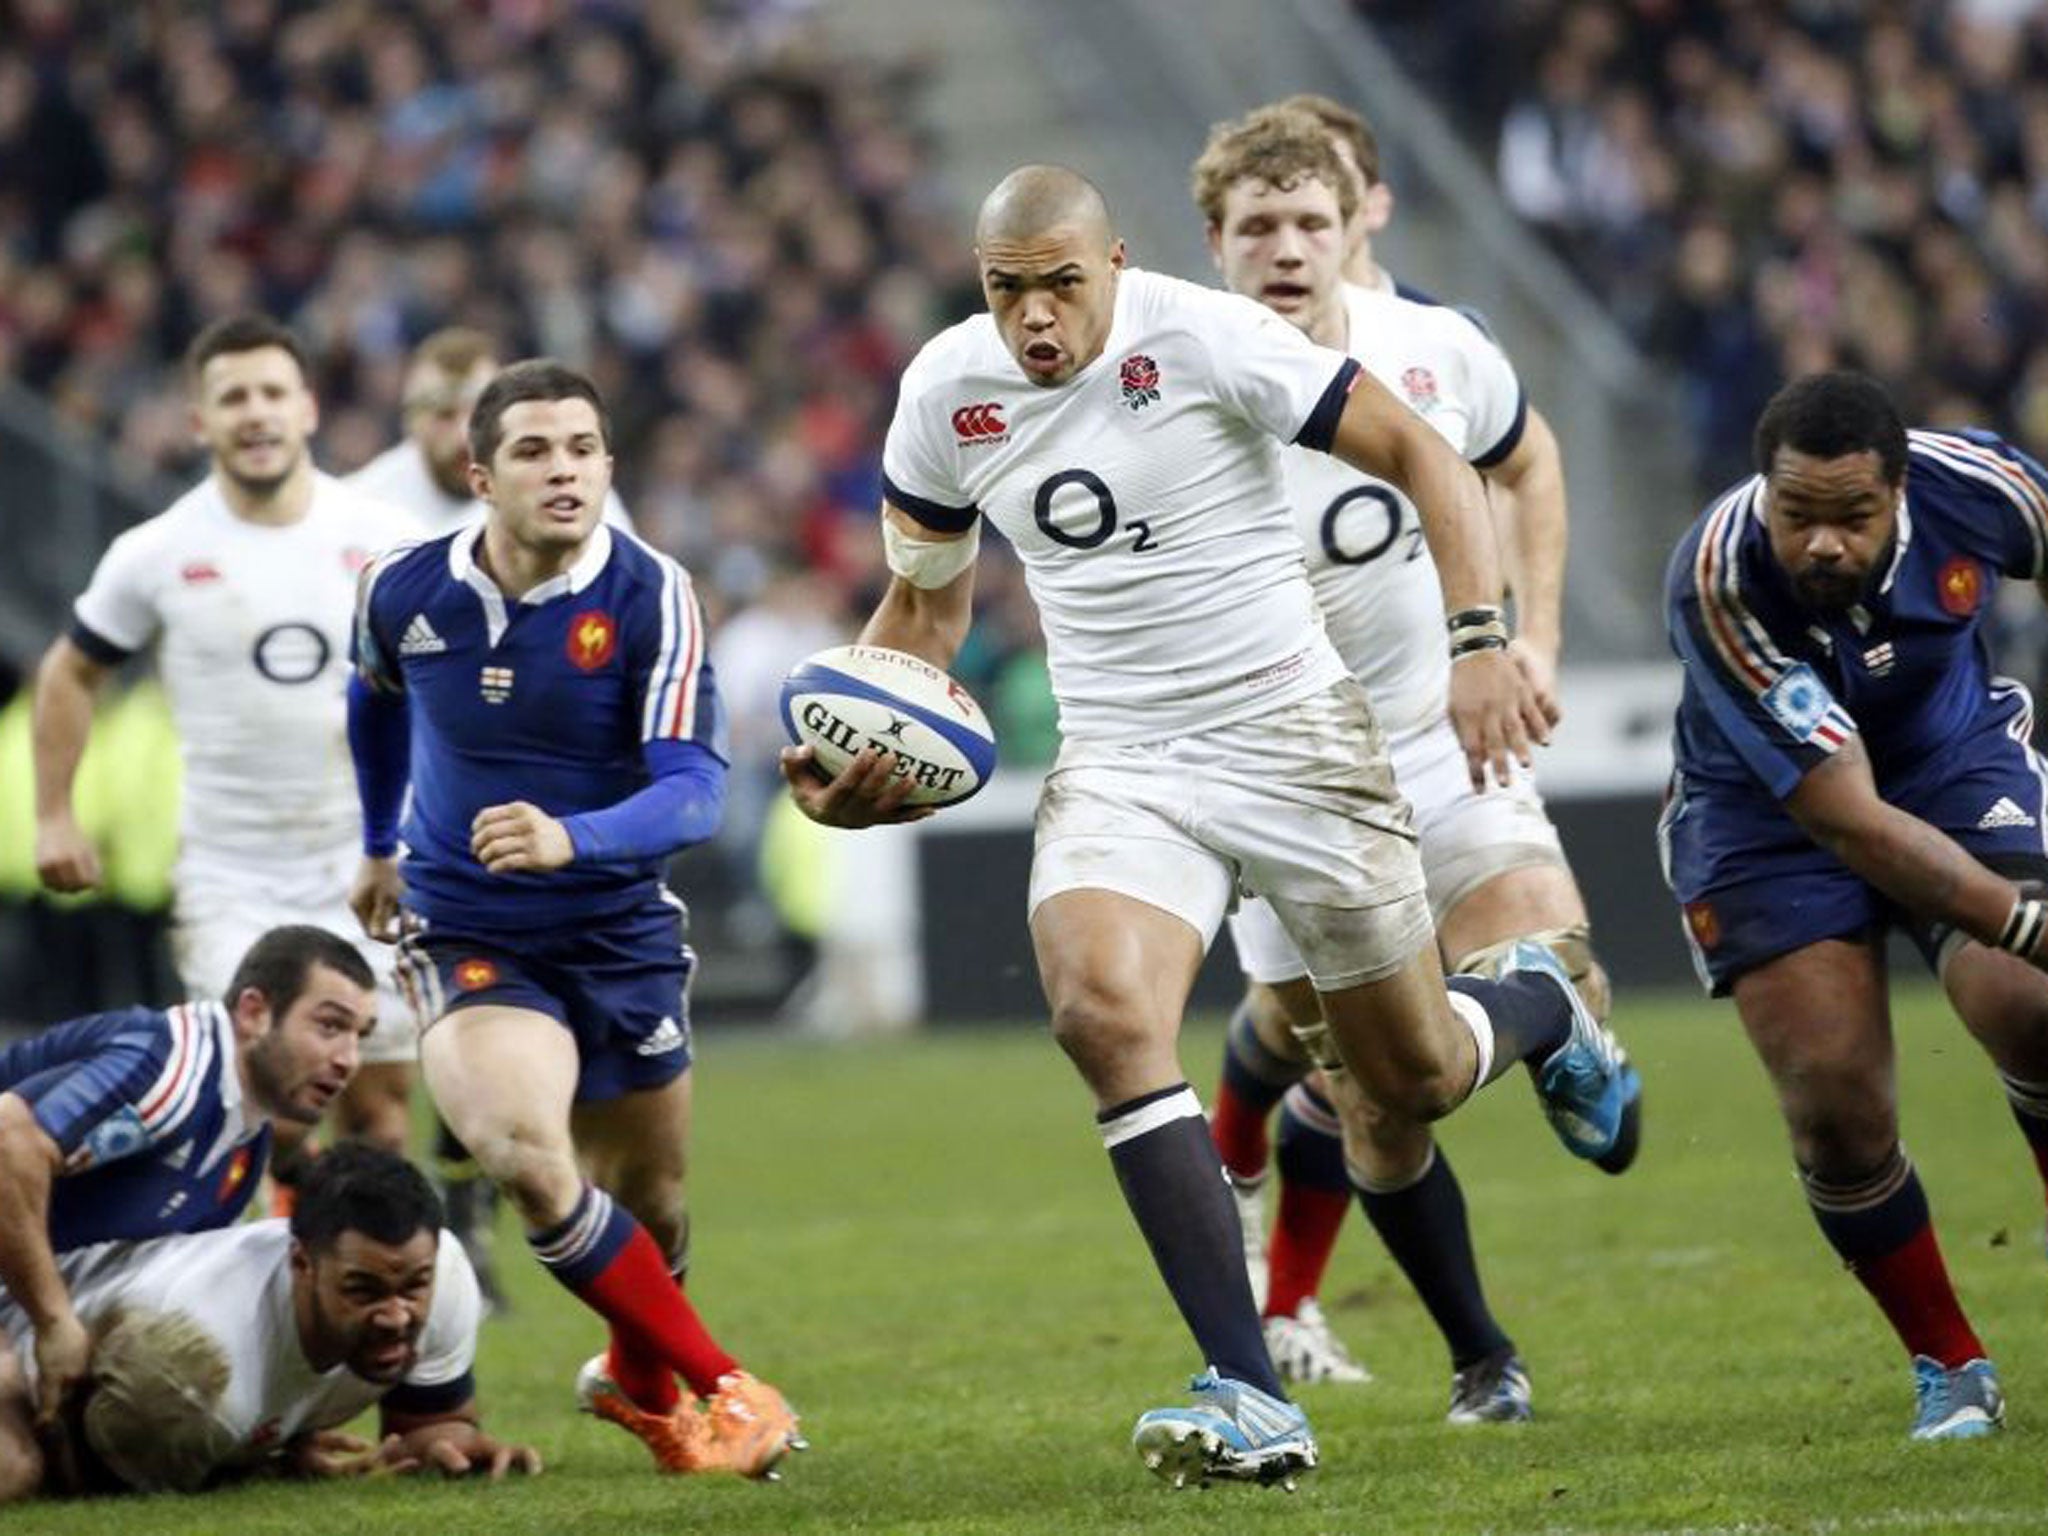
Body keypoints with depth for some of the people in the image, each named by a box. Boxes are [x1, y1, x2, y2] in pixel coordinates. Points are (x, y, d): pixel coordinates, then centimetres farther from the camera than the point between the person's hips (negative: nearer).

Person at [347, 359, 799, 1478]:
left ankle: (639, 1379, 49)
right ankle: (724, 1390, -15)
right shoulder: (403, 593, -9)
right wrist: (380, 845, 28)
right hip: (467, 938, -1)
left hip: (621, 937, 1)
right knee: (525, 1156, -27)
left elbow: (694, 790, -26)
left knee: (647, 1211, 15)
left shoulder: (651, 598, -16)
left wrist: (572, 837, -44)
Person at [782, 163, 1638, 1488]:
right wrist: (849, 754, -3)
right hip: (1118, 766, 3)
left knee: (1415, 1078, 7)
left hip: (1290, 733, -3)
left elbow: (1420, 455, -11)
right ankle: (1252, 1403, -26)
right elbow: (927, 603, 14)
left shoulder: (1206, 339, -16)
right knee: (1103, 1011, -26)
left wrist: (1480, 641, -23)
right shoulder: (947, 394, -2)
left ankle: (1541, 1007, 49)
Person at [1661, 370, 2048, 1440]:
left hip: (1956, 759, 2)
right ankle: (1949, 1370, 8)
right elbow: (1851, 822, -34)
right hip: (1766, 811, -2)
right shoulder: (1717, 585, -34)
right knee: (1835, 1110, -14)